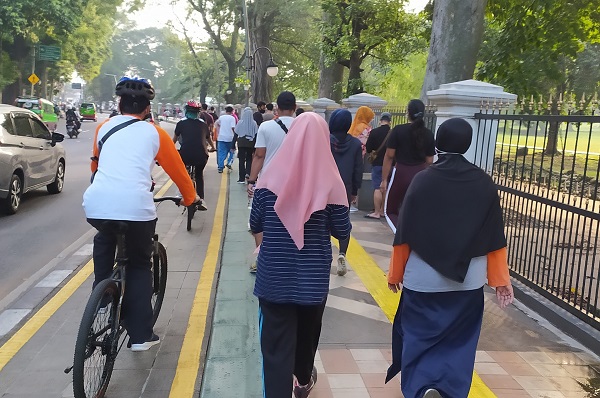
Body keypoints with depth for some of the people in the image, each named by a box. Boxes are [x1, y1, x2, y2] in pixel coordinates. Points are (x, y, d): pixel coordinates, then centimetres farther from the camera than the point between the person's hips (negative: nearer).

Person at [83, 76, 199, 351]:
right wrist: (190, 198, 38)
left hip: (96, 204, 3)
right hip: (136, 206, -2)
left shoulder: (104, 127, 21)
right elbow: (177, 170, 20)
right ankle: (141, 335, 17)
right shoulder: (155, 133, 14)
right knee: (140, 266, 18)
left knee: (104, 240, 36)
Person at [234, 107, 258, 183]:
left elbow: (236, 134, -1)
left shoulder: (240, 122, -3)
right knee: (249, 159, 16)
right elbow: (256, 135, -2)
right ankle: (248, 173, -7)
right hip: (250, 143, 1)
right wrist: (255, 147, 4)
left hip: (241, 143, -1)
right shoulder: (254, 123, -2)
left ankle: (242, 179, 4)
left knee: (241, 160, 5)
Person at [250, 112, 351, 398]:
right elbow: (342, 232, -5)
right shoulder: (330, 181, -13)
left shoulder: (272, 176, -10)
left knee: (276, 342, 7)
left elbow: (255, 226, 0)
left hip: (274, 276, -1)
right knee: (307, 332, 25)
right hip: (313, 278, 1)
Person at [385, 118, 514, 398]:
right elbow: (495, 238, -1)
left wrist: (395, 272, 4)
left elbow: (405, 234, -7)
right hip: (468, 281, 2)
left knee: (417, 336, 12)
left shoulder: (423, 180, -10)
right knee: (457, 342, 16)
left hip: (423, 279, -2)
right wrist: (501, 280, 7)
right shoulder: (484, 184, -3)